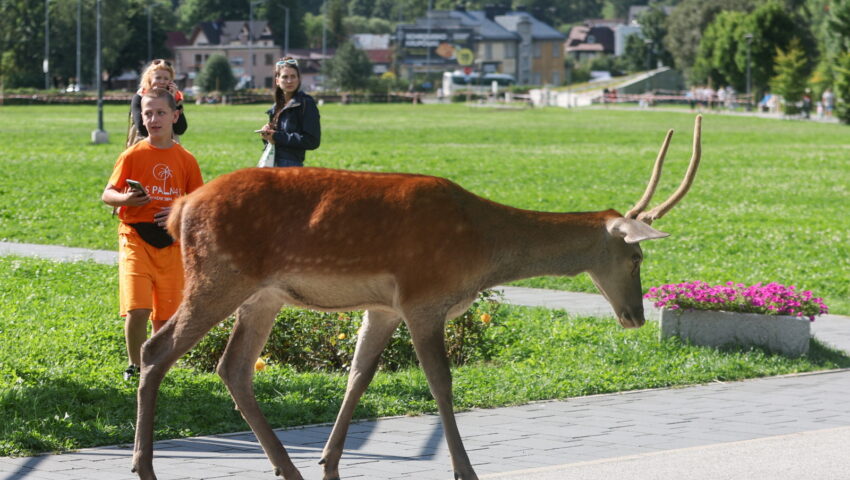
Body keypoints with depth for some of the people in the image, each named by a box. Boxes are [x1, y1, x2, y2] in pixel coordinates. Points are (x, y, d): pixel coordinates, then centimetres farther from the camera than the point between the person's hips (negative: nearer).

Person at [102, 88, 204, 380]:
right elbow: (107, 195, 0)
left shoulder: (185, 160, 5)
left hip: (171, 243, 3)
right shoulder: (133, 155, -1)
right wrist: (125, 199, -22)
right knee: (137, 309, -15)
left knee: (166, 312, 6)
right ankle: (135, 365, 1)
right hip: (136, 238, -3)